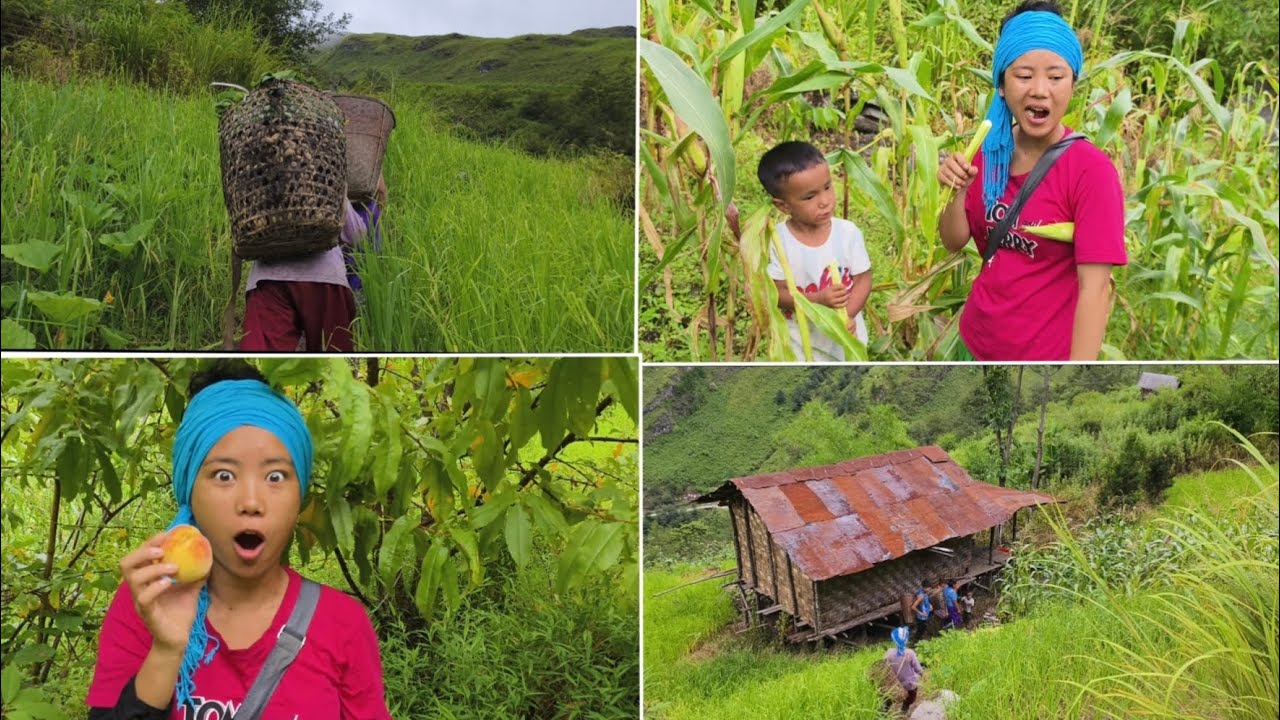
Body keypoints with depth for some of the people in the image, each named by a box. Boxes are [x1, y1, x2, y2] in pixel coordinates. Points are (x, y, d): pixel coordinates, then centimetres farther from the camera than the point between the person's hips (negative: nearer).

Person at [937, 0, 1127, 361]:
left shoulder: (1091, 170, -17)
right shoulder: (990, 152, -2)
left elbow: (1095, 287, -19)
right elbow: (954, 241, 5)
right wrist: (957, 193, -14)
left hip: (1045, 358, -5)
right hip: (976, 344, 5)